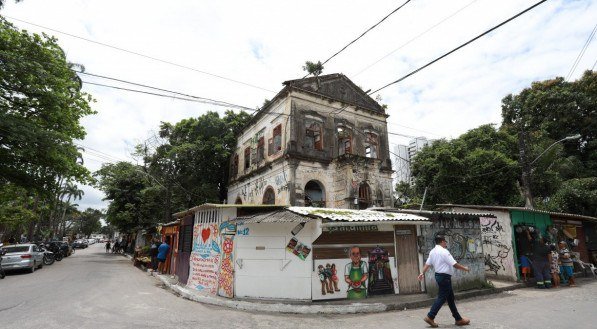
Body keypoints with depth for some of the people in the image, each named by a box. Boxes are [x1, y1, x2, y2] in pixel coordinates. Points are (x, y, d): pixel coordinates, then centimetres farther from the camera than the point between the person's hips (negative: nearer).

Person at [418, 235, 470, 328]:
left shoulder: (432, 251, 9)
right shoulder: (444, 251, -17)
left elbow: (427, 264, 8)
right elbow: (454, 264, -17)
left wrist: (422, 273, 8)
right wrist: (464, 268, -2)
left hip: (438, 275, 9)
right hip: (444, 276, -9)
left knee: (450, 297, 16)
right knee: (442, 298, -3)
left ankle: (458, 319, 25)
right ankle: (430, 317, -1)